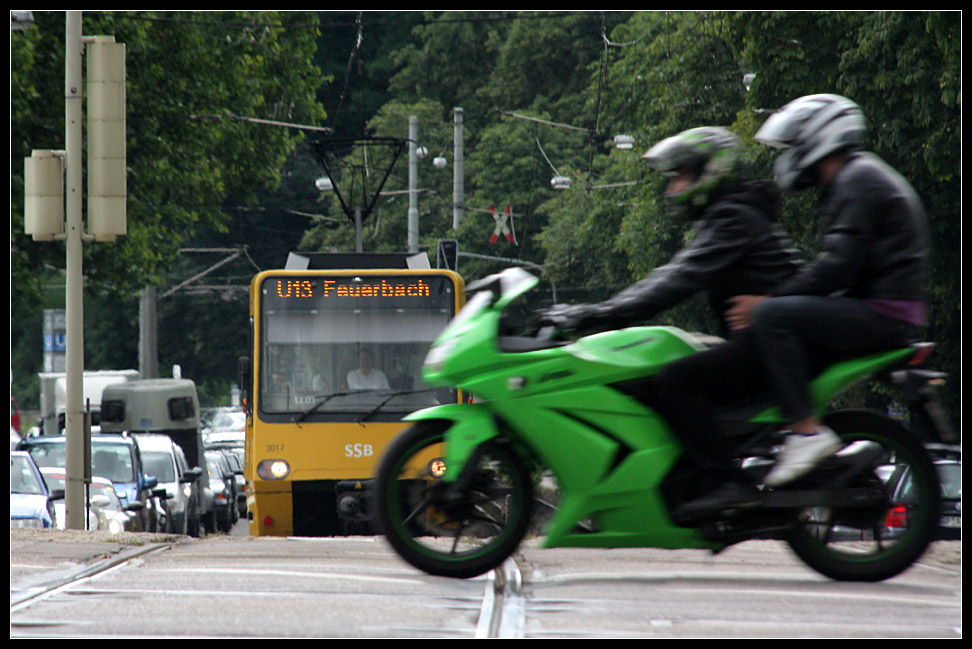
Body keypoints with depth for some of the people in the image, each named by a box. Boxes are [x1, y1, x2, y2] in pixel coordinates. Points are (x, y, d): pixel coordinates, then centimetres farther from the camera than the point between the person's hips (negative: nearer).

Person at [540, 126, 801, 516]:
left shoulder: (734, 218, -10)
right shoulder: (720, 218, 22)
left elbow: (683, 279, -21)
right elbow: (670, 277, 21)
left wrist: (602, 315, -24)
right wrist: (594, 312, 12)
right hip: (751, 340, 11)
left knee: (675, 382, -24)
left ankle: (726, 482, -30)